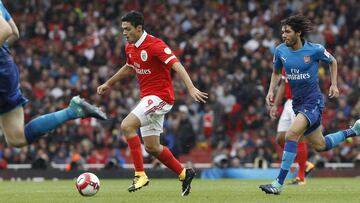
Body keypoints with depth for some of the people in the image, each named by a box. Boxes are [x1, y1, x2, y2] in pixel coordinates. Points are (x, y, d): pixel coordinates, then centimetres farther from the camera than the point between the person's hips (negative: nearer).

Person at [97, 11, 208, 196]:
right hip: (147, 97, 9)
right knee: (152, 147, 9)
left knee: (127, 125, -23)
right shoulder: (130, 47, 8)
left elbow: (177, 66, -26)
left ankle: (140, 174, -19)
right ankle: (184, 174, 26)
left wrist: (191, 88, -38)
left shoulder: (154, 45, -18)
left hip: (160, 96, -9)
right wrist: (108, 84, 33)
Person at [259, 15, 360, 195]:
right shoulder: (280, 51, -1)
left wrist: (334, 84, 1)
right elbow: (276, 72, 18)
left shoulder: (315, 50, -12)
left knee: (291, 134, -26)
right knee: (320, 146, 15)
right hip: (297, 103, 6)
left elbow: (332, 62, 8)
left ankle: (279, 183, -24)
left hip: (313, 101, -6)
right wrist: (271, 91, 2)